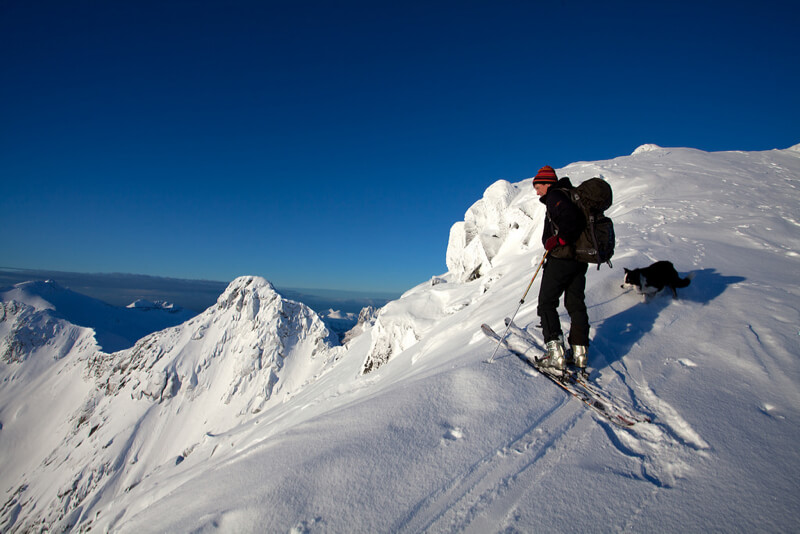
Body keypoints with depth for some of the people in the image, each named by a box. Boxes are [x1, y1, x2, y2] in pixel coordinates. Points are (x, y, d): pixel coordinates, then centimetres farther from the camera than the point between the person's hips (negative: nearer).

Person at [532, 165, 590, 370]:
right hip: (580, 259, 9)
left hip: (561, 257, -9)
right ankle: (580, 352, 12)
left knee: (546, 302, -2)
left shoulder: (555, 196, -7)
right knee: (575, 303, 11)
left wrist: (557, 240, -19)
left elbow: (572, 219, -25)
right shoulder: (571, 195, 22)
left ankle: (556, 352, -8)